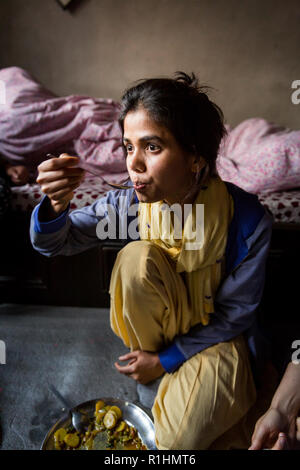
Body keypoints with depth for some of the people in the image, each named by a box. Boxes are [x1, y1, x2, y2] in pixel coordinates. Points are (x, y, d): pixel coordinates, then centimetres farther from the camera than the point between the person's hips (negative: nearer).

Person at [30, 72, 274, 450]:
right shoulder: (132, 201, -20)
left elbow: (234, 314, -15)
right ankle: (166, 388, -6)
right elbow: (54, 242, -12)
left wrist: (166, 359, -17)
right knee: (137, 257, -29)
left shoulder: (248, 220, -26)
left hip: (215, 335, -3)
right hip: (157, 327, 3)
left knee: (180, 437, -25)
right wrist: (55, 205, -36)